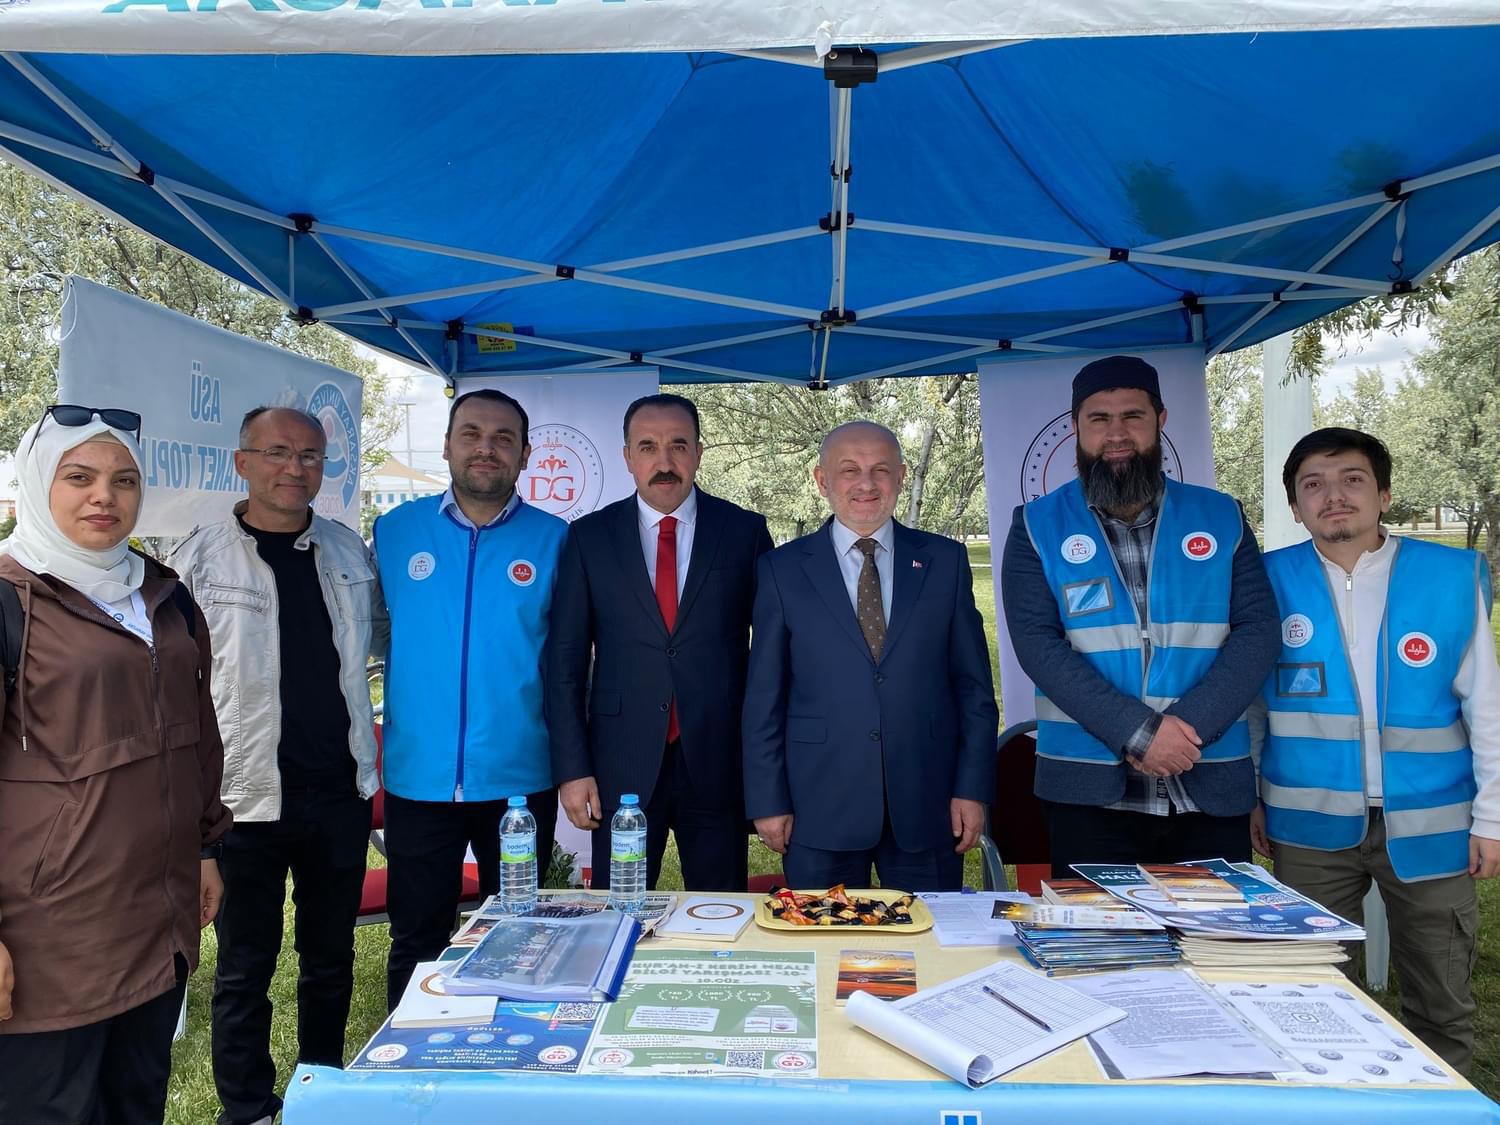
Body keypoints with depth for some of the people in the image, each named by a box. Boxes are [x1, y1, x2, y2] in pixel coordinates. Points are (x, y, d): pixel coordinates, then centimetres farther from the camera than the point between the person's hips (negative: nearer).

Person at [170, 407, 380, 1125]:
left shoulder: (349, 551, 5)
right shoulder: (201, 558, -6)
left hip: (340, 792, 4)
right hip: (248, 796, -3)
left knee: (331, 958, 16)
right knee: (246, 966, 9)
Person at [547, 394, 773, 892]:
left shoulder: (745, 532, 1)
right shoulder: (589, 538, 2)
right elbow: (565, 659, 2)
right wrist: (572, 768, -3)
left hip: (717, 763, 0)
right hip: (623, 765, 0)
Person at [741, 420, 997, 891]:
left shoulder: (945, 560, 5)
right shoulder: (783, 570, 2)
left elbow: (973, 686, 5)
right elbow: (763, 699, 2)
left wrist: (973, 788, 0)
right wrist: (768, 801, -1)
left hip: (926, 804, 1)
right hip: (819, 813, -1)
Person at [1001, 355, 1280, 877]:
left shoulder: (1222, 518, 8)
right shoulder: (1038, 526, 2)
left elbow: (1258, 631, 0)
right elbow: (1037, 642, -9)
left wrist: (1189, 726, -14)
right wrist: (1137, 733, -17)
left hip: (1214, 790, 2)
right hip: (1091, 793, -2)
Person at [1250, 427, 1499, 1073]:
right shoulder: (1270, 581, -2)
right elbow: (1248, 700, 5)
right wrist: (1250, 800, 5)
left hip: (1430, 826, 0)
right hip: (1311, 826, 0)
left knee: (1441, 1005, 12)